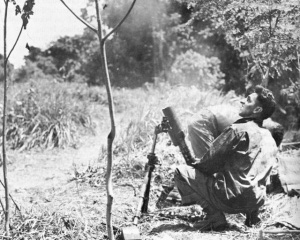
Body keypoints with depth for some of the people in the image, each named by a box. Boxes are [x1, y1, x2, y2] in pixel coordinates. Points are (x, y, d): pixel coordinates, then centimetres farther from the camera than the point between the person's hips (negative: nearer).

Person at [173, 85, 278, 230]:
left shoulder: (238, 130, -12)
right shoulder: (269, 138, 12)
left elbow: (210, 162, -8)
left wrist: (195, 164, 12)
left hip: (233, 199, -8)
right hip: (257, 200, 8)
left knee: (181, 172, 0)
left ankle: (215, 217, -6)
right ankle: (249, 213, 13)